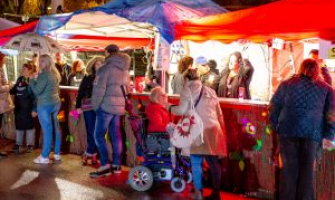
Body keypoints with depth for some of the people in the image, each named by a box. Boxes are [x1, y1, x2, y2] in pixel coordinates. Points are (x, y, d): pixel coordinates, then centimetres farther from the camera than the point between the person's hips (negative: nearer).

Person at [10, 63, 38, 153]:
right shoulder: (20, 79, 8)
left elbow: (36, 96, -17)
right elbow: (14, 91, 20)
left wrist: (34, 109, -19)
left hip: (28, 108, -7)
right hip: (19, 108, 7)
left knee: (29, 125, 7)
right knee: (19, 125, 15)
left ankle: (30, 144, 19)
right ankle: (18, 143, 28)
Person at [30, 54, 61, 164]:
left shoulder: (44, 74, -16)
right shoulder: (55, 73, 11)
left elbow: (37, 91, -18)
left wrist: (32, 80, -4)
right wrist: (36, 80, 18)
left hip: (45, 105, -8)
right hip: (56, 103, 8)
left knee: (47, 130, -4)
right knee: (55, 128, 11)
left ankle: (44, 157, 3)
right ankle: (57, 154, 18)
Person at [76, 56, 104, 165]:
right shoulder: (87, 78, 5)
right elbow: (80, 93, 4)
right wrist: (78, 106, -3)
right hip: (88, 108, 0)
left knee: (96, 132, 1)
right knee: (90, 132, 4)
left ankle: (88, 154, 13)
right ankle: (93, 154, 13)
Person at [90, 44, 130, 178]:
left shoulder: (106, 68, -9)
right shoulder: (125, 70, 14)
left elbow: (99, 89, -13)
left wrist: (95, 106, -4)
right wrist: (121, 101, 17)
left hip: (106, 105, -7)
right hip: (120, 106, 8)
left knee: (99, 135, -3)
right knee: (116, 135, 10)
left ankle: (105, 166, -9)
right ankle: (116, 165, 14)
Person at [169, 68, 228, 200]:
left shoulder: (188, 90, 0)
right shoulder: (210, 91, 17)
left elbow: (182, 110, -10)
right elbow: (219, 114, 19)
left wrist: (170, 108, 8)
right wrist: (220, 129, 26)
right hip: (213, 130, 5)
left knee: (196, 162, 4)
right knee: (214, 162, 8)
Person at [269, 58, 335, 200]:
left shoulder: (287, 84, 10)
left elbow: (274, 106, 9)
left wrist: (274, 126, 14)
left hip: (288, 130, 1)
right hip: (312, 132, 0)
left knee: (289, 167, 9)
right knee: (307, 169, 8)